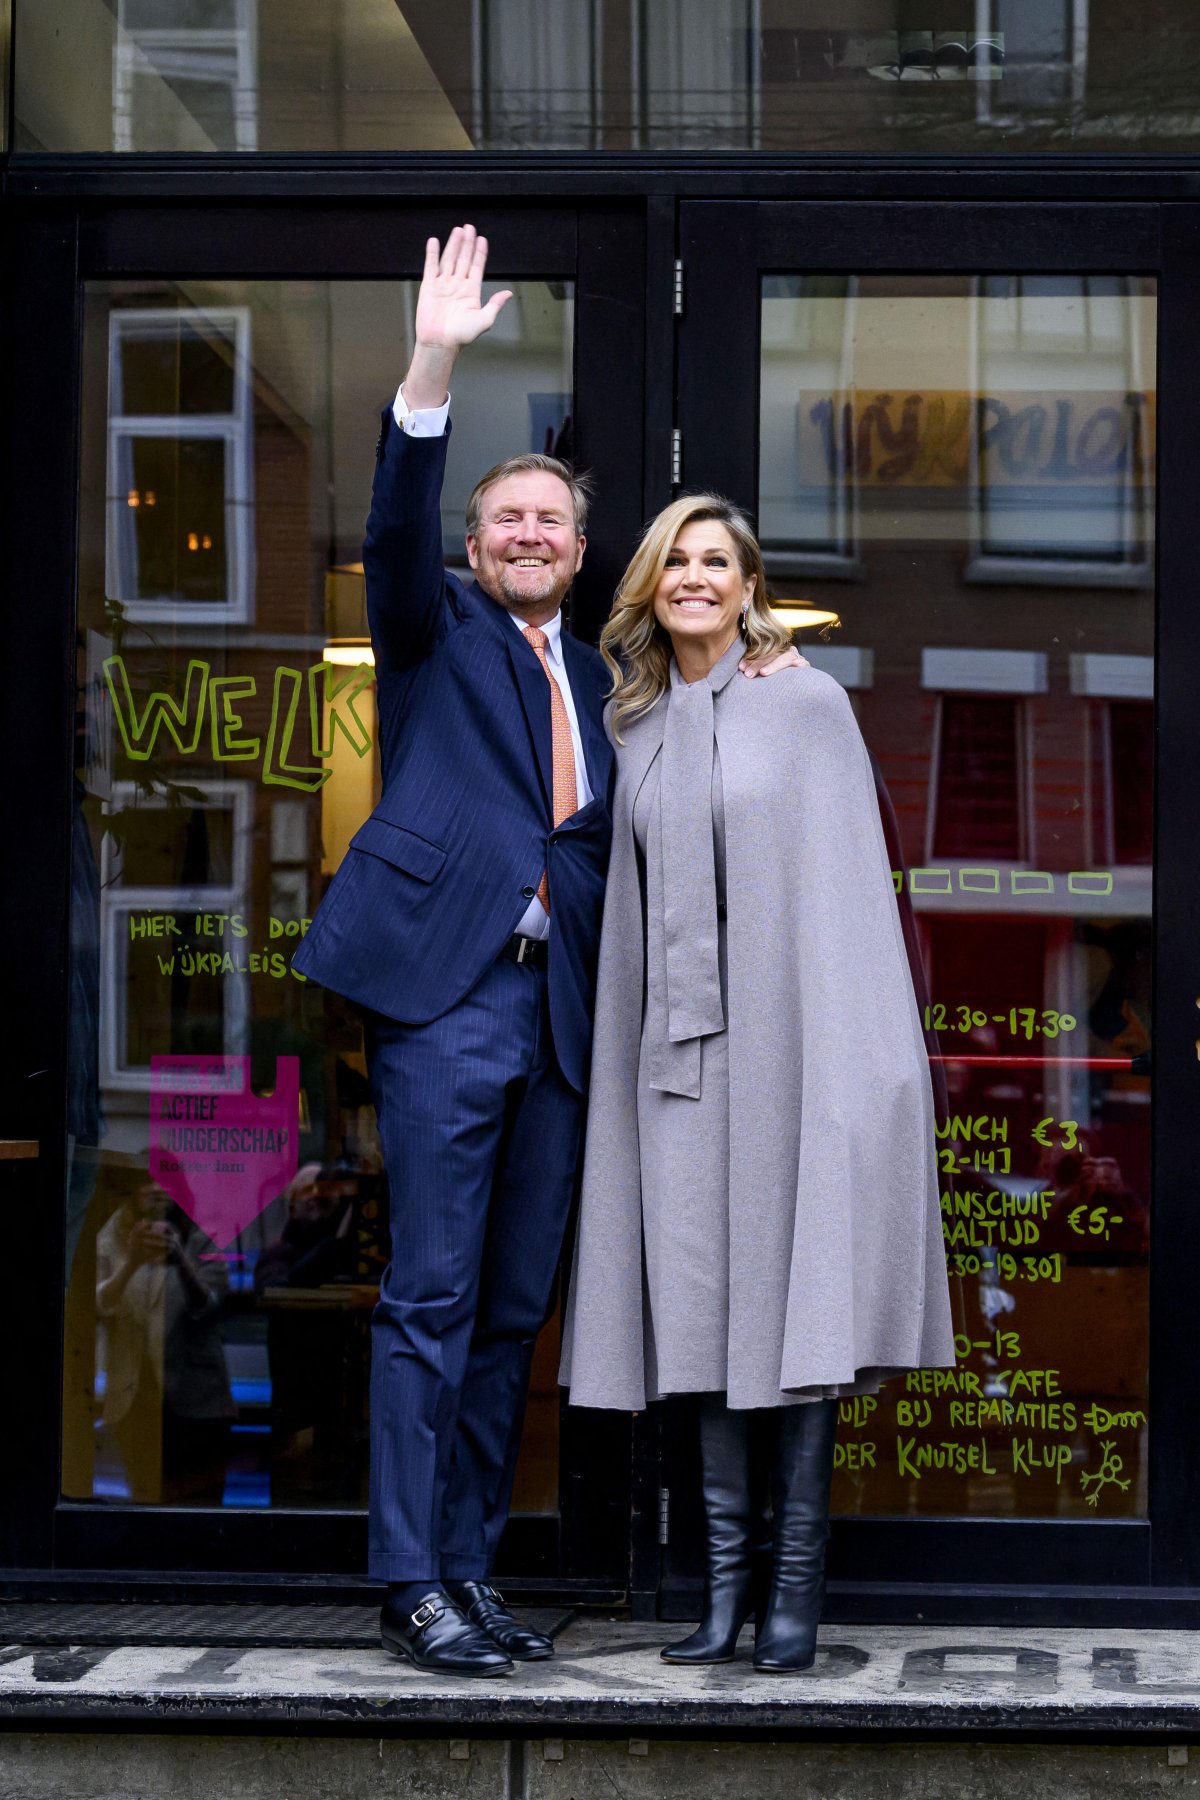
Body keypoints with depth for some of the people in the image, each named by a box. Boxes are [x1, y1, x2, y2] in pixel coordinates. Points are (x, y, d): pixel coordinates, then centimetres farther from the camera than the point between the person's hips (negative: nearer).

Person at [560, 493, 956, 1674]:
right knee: (701, 1301, 2)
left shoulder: (807, 704, 3)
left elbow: (848, 880, -1)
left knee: (790, 1292, -5)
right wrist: (628, 1047, 10)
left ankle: (796, 1579, 0)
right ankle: (728, 1575, 7)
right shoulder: (638, 726, 15)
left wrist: (854, 1057, -9)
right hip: (680, 1043, 4)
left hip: (786, 1033, -4)